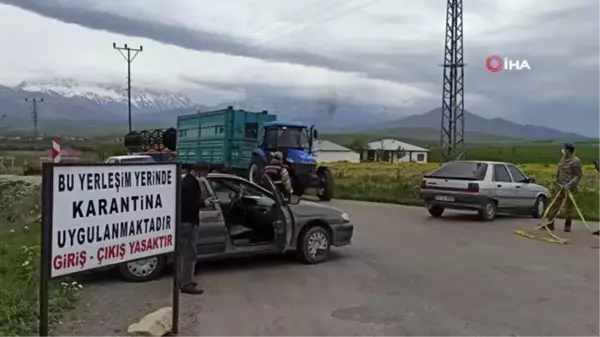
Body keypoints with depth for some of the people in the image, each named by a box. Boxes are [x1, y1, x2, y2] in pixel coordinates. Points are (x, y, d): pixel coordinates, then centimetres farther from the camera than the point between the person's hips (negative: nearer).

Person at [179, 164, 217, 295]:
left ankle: (182, 280, 25)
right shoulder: (190, 183, -19)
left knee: (184, 253, 16)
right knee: (189, 254, -6)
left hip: (184, 221, 11)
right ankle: (186, 284, -1)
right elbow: (189, 204, -25)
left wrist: (204, 201, 7)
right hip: (188, 222, -11)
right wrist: (204, 204, -12)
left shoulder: (188, 181, 14)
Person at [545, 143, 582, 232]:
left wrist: (570, 184, -23)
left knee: (569, 207, 2)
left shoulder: (575, 161, -15)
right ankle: (550, 224, 11)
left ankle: (567, 226, 12)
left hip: (569, 188, -7)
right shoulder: (563, 158, 9)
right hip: (560, 186, 7)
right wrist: (556, 179, 18)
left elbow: (578, 175, -15)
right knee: (554, 205, 6)